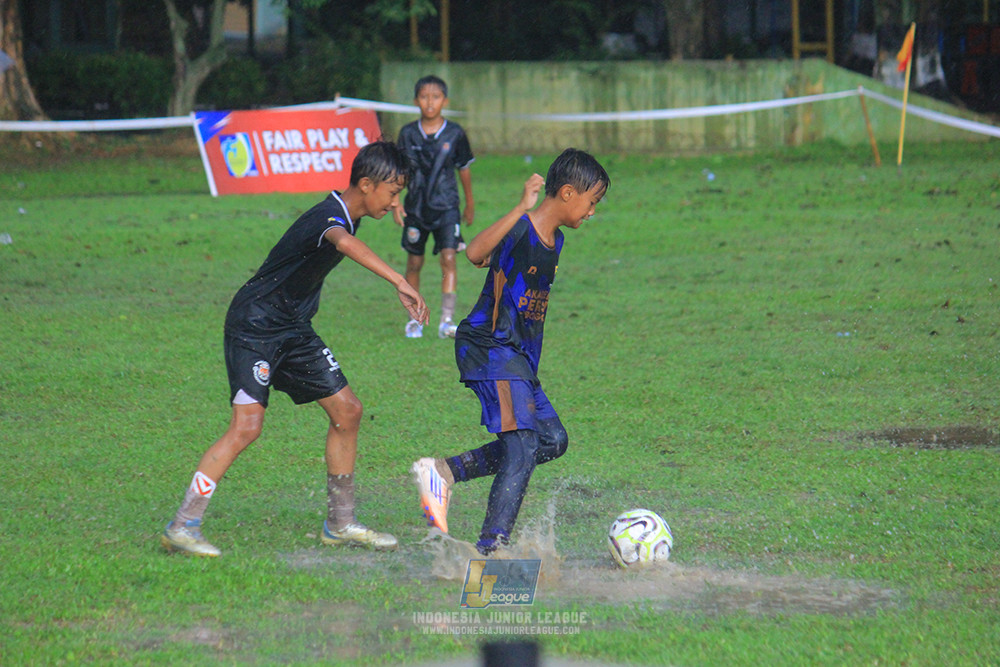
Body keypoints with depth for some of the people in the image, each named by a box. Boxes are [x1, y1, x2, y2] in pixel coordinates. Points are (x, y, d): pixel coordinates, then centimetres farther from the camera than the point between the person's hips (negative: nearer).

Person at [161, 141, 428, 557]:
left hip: (293, 328, 10)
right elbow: (344, 243, -49)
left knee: (347, 411, 7)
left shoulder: (347, 217, 6)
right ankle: (182, 527, -12)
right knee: (247, 425, -19)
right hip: (254, 325, -10)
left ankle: (340, 524, 18)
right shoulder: (330, 217, -25)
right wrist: (399, 283, -55)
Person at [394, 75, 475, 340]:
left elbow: (464, 168, 7)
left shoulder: (454, 133, -4)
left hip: (446, 207, -2)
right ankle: (414, 319, 24)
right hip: (416, 206, 2)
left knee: (448, 258, -14)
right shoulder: (408, 134, -2)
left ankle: (447, 320, -15)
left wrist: (470, 204, 14)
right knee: (414, 263, 9)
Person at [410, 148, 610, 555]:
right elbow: (475, 254, -32)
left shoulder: (555, 240, 13)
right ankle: (491, 548, -18)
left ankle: (445, 472, 8)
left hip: (519, 355, 10)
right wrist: (521, 209, -35)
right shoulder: (519, 231, -15)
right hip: (490, 349, -10)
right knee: (522, 445, -17)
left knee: (552, 439, 8)